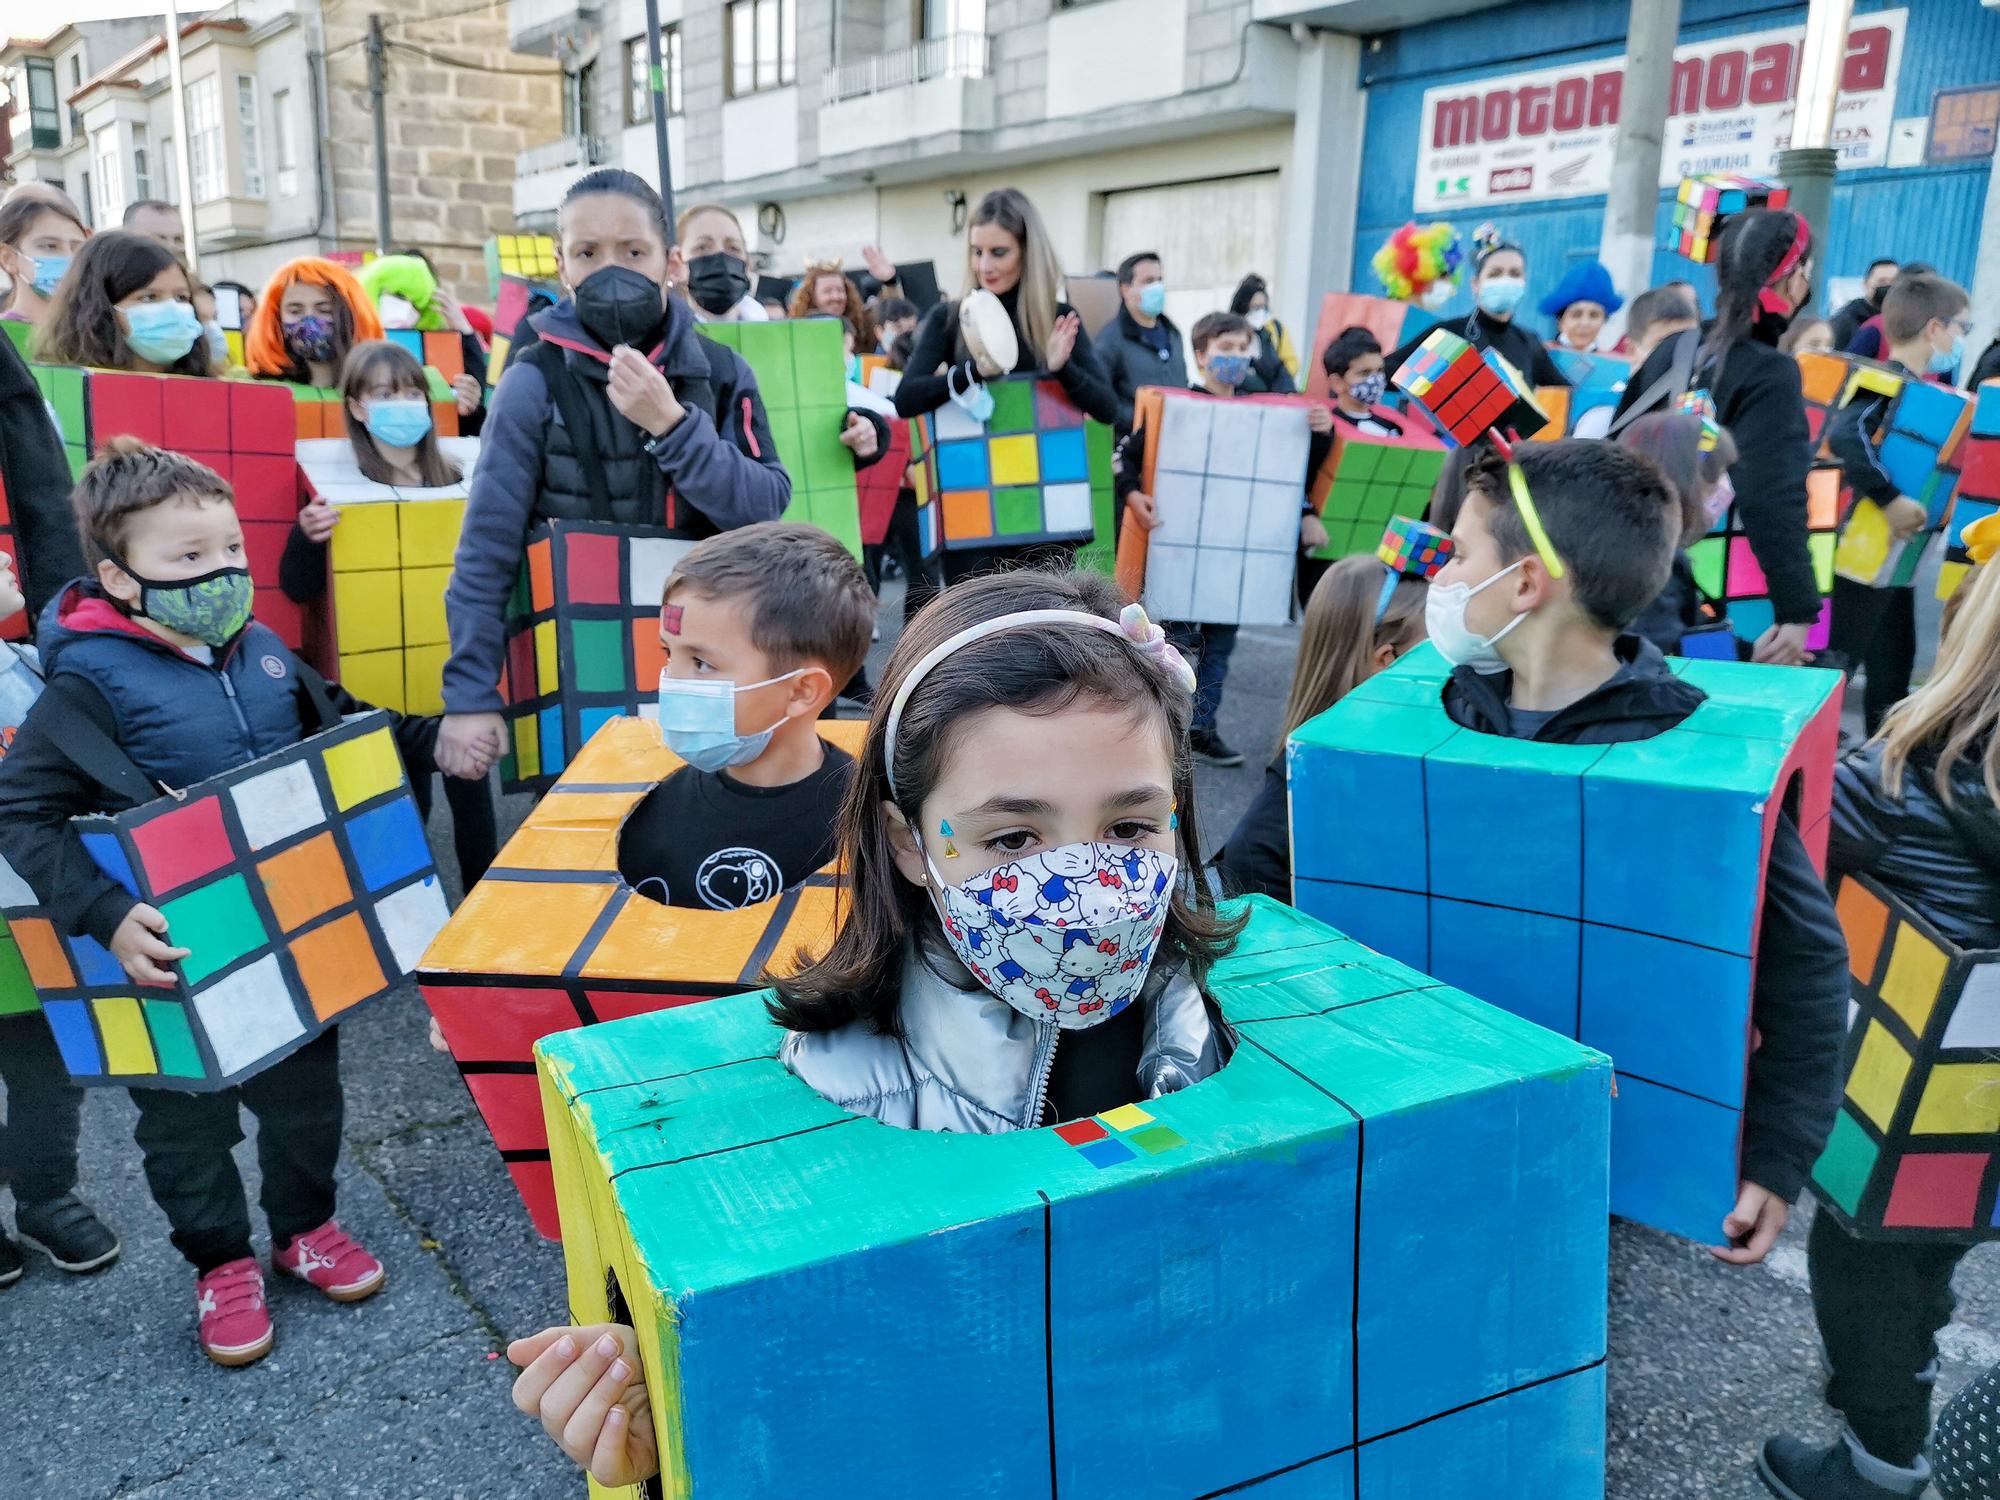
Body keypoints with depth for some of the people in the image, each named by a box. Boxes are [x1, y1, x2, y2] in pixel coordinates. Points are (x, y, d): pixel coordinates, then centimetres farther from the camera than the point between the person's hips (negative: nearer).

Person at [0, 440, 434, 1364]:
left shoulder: (259, 653, -3)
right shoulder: (92, 684, -20)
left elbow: (336, 726, 14)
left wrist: (426, 738, 4)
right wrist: (105, 916, -33)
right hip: (174, 958, -4)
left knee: (304, 1088, 20)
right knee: (186, 1120, 15)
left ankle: (304, 1225, 43)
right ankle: (220, 1261, 37)